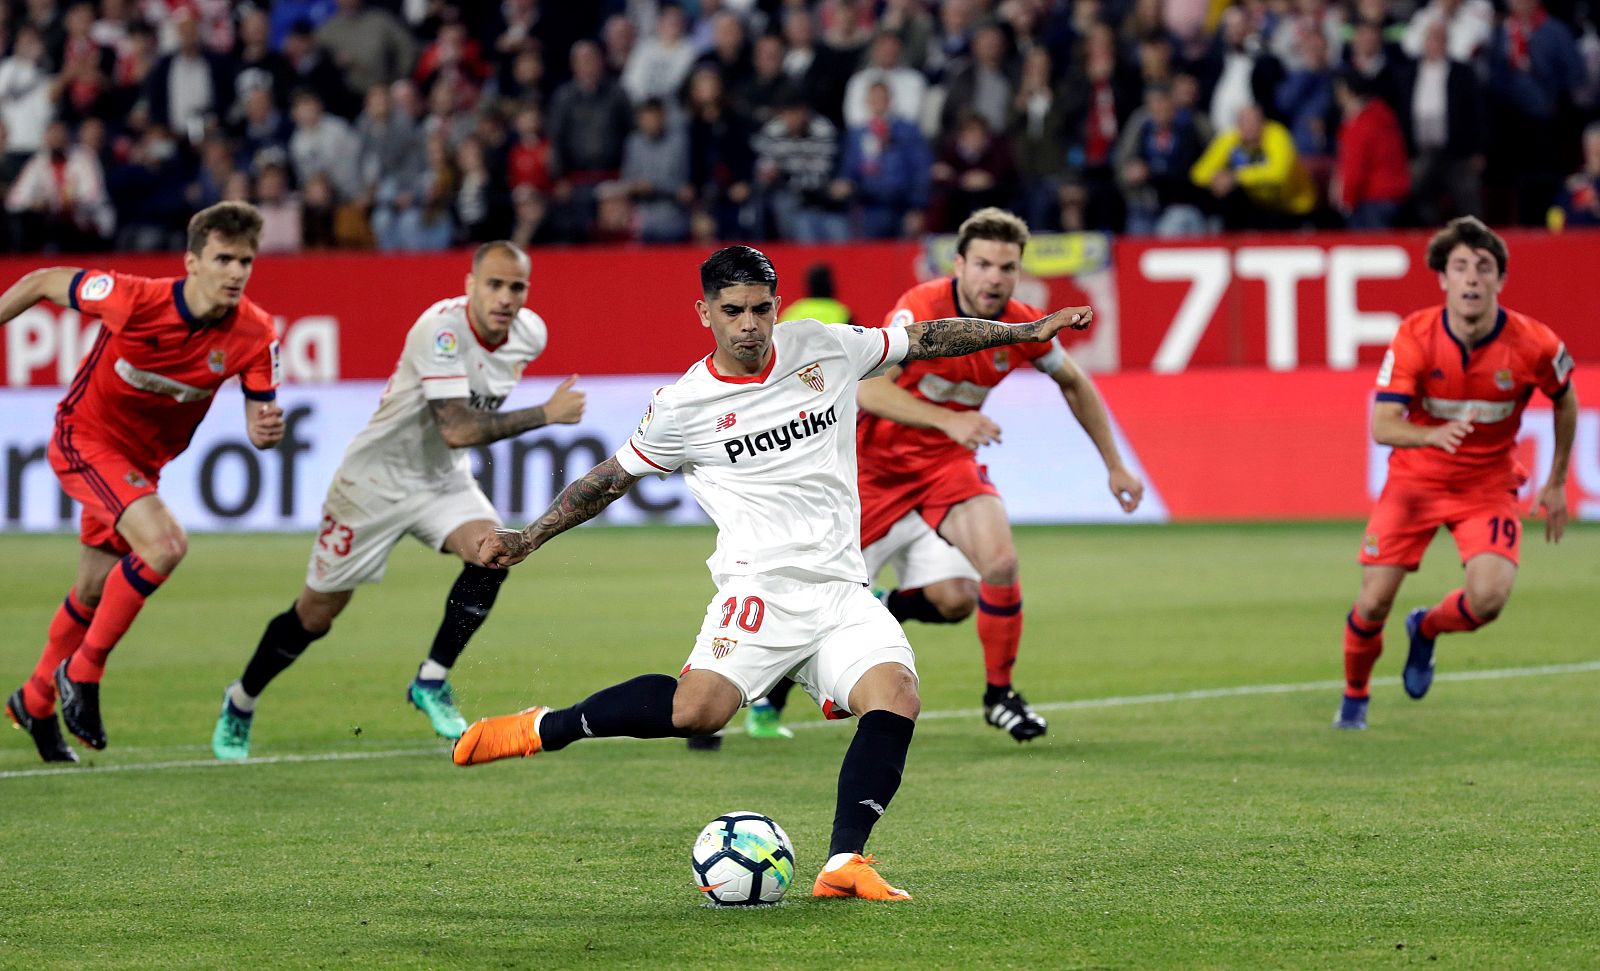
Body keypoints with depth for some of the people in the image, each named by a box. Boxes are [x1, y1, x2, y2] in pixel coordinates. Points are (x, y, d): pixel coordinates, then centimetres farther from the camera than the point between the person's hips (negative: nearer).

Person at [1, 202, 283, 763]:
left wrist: (267, 430, -36)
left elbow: (259, 419, -13)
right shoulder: (135, 300, -28)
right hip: (84, 439, -6)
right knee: (165, 544, -28)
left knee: (94, 594, 20)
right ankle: (82, 672, -11)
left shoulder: (255, 335, -17)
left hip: (140, 462, 6)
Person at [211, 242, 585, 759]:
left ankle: (431, 682, -8)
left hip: (443, 479, 5)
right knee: (317, 613, 5)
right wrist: (546, 414, -35)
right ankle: (240, 703, 31)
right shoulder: (441, 328, -31)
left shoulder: (530, 334, -8)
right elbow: (458, 429, -39)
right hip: (376, 478, -5)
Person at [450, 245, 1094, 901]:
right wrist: (526, 540, 8)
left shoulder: (825, 348, 8)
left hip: (843, 590, 4)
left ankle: (843, 864, -20)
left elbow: (924, 340, 19)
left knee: (896, 697, -22)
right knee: (698, 710, -26)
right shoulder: (684, 406, 0)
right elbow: (610, 479, 13)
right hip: (761, 587, -4)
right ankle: (545, 728, -6)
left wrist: (1031, 330, 20)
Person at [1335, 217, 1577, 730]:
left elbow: (1565, 401, 5)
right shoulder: (1414, 337, -19)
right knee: (1373, 604, -6)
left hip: (1488, 484, 0)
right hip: (1415, 478, 0)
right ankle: (1354, 696, 25)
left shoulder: (1534, 344, -17)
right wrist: (1432, 435, -46)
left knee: (1488, 597, -22)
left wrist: (1556, 484, 9)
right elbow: (1382, 425, -24)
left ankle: (1426, 629, 15)